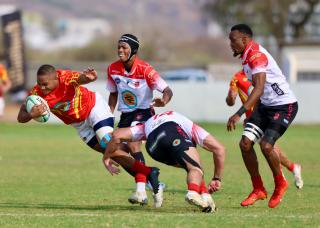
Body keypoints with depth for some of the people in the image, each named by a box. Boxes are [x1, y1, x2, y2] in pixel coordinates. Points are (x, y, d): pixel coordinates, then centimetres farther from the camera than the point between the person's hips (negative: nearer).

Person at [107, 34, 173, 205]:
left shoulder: (144, 70, -18)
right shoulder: (113, 69, -2)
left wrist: (163, 101, -44)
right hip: (125, 114, 7)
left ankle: (141, 192, -32)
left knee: (133, 143, -27)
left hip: (143, 112, -7)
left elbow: (167, 90, -22)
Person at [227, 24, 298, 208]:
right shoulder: (247, 56, 9)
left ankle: (280, 184, 5)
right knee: (246, 143, -5)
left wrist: (239, 114, -41)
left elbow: (259, 89, -34)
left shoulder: (256, 55, -22)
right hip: (265, 105, 9)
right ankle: (258, 190, 6)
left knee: (266, 146, -21)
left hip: (284, 105, -9)